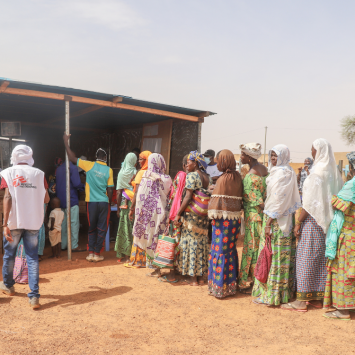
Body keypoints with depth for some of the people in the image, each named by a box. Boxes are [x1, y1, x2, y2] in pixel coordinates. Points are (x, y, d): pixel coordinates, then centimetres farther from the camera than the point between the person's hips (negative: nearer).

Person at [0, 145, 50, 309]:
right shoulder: (39, 174, 3)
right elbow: (46, 199, 4)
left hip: (14, 222, -1)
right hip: (33, 222, 1)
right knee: (32, 257, 4)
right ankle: (34, 296, -3)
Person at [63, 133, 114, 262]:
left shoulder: (89, 165, -4)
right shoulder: (109, 170, -3)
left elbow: (72, 158, -1)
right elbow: (110, 190, -2)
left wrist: (66, 142, 7)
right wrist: (109, 202, 11)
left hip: (92, 202, 1)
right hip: (104, 202, -1)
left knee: (92, 228, 13)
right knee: (101, 229, 7)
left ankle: (91, 253, 11)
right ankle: (97, 254, 9)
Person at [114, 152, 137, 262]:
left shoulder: (121, 173, 1)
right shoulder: (136, 173, -5)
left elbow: (119, 193, 2)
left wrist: (118, 208, 8)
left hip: (124, 203, 2)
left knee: (123, 228, 8)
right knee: (133, 229, 5)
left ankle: (121, 255, 14)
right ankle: (130, 253, 7)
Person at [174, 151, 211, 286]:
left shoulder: (191, 175, -8)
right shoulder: (208, 178, 11)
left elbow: (188, 197, -16)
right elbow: (211, 198, 8)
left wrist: (178, 214, -13)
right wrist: (206, 213, 14)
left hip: (191, 214, -6)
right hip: (204, 216, 6)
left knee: (191, 243, 1)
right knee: (201, 243, 12)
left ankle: (193, 278, 6)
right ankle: (201, 277, 18)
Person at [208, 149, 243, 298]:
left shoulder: (223, 179, -14)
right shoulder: (238, 177, 7)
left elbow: (218, 201, -16)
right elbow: (240, 197, 10)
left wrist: (214, 214, -8)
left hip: (223, 218, -7)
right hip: (235, 218, 7)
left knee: (220, 251, 1)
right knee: (231, 250, 16)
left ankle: (219, 286, 7)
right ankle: (231, 283, 26)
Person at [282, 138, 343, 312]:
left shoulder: (317, 172, -16)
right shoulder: (333, 172, 8)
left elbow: (310, 202, -18)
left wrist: (298, 222, -13)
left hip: (313, 220, -8)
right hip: (328, 220, 8)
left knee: (306, 258, -2)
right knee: (322, 258, 13)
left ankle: (302, 300, 4)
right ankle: (319, 296, 21)